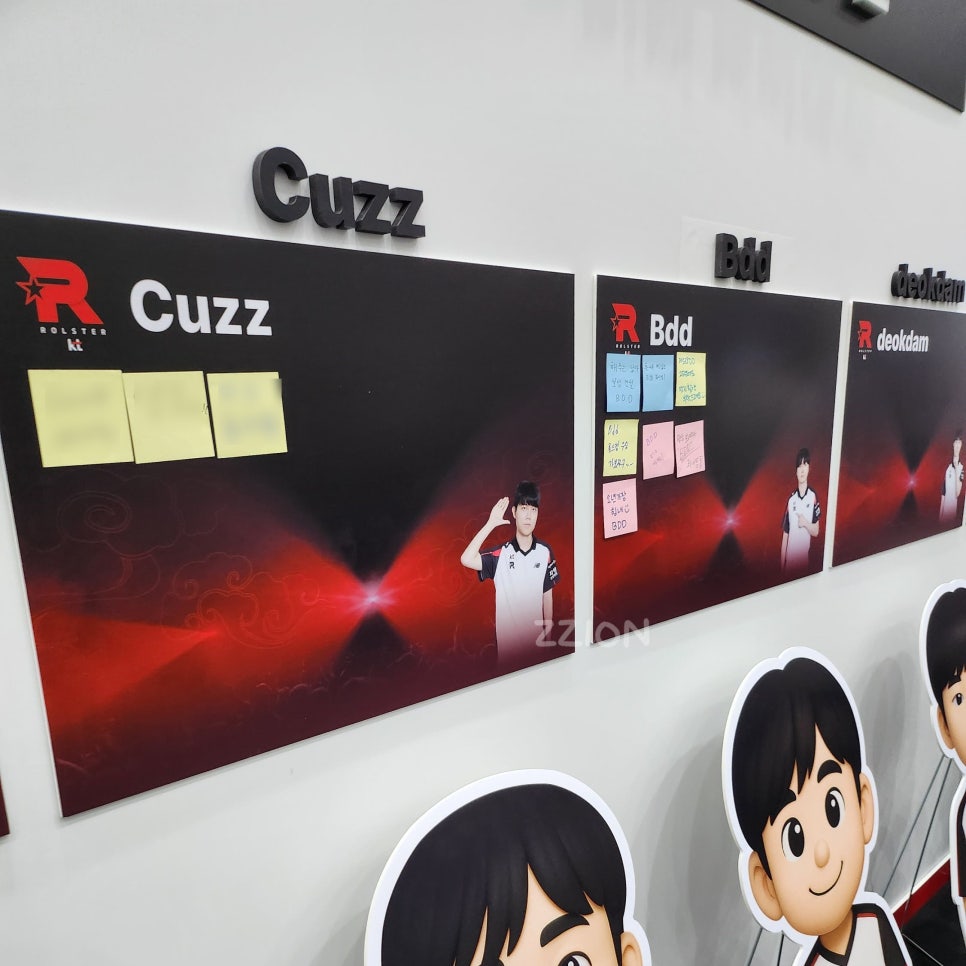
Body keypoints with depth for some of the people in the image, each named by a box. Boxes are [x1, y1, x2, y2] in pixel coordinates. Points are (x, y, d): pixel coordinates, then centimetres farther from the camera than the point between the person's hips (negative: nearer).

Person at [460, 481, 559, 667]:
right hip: (508, 639, -2)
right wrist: (490, 524, -28)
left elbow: (547, 595, 2)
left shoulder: (545, 552, -6)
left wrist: (548, 633, 6)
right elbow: (466, 559, -28)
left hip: (536, 636, 2)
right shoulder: (500, 554, -12)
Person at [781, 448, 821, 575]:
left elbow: (816, 531, 1)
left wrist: (805, 523, -20)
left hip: (806, 557, -1)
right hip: (790, 558, 1)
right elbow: (785, 535, 3)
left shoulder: (813, 497, -4)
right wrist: (782, 566, 1)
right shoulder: (791, 499, 0)